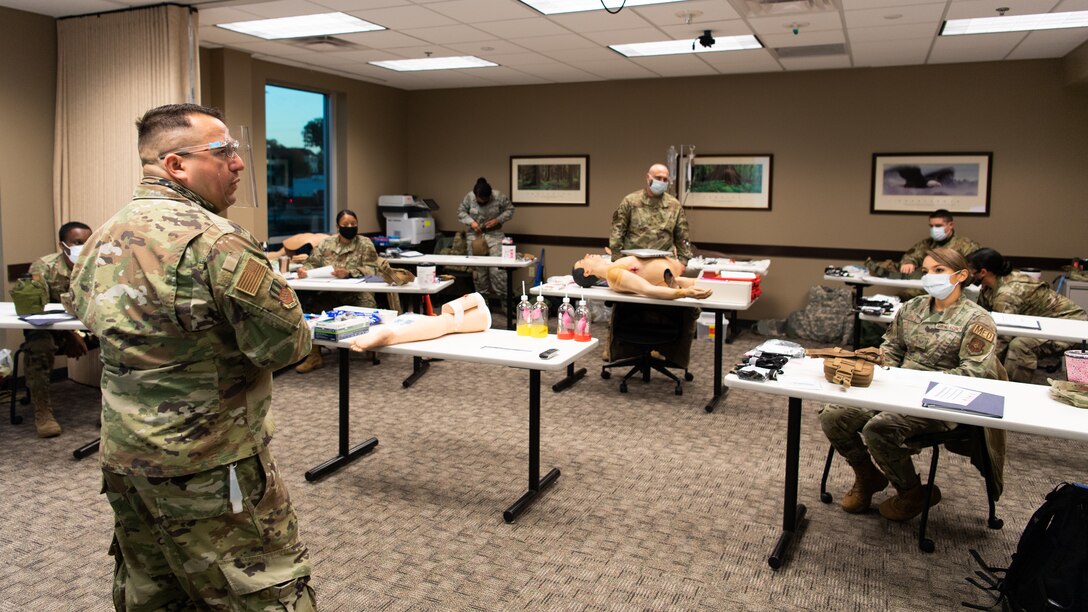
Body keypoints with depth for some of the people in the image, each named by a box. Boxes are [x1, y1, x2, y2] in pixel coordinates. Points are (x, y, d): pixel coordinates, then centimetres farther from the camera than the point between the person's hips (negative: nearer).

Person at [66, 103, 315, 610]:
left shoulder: (102, 238, 5)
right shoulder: (213, 240, -22)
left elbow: (81, 308, 22)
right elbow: (286, 344, -20)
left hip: (123, 457, 9)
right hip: (204, 468, -8)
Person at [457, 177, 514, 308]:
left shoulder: (500, 197, -11)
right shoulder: (469, 197, -6)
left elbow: (510, 211, -1)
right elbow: (460, 212, 4)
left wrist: (497, 220, -15)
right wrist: (471, 221, -12)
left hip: (494, 235, -2)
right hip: (475, 235, 2)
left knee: (497, 267, -12)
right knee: (478, 268, 2)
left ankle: (498, 297, -4)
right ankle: (482, 296, 14)